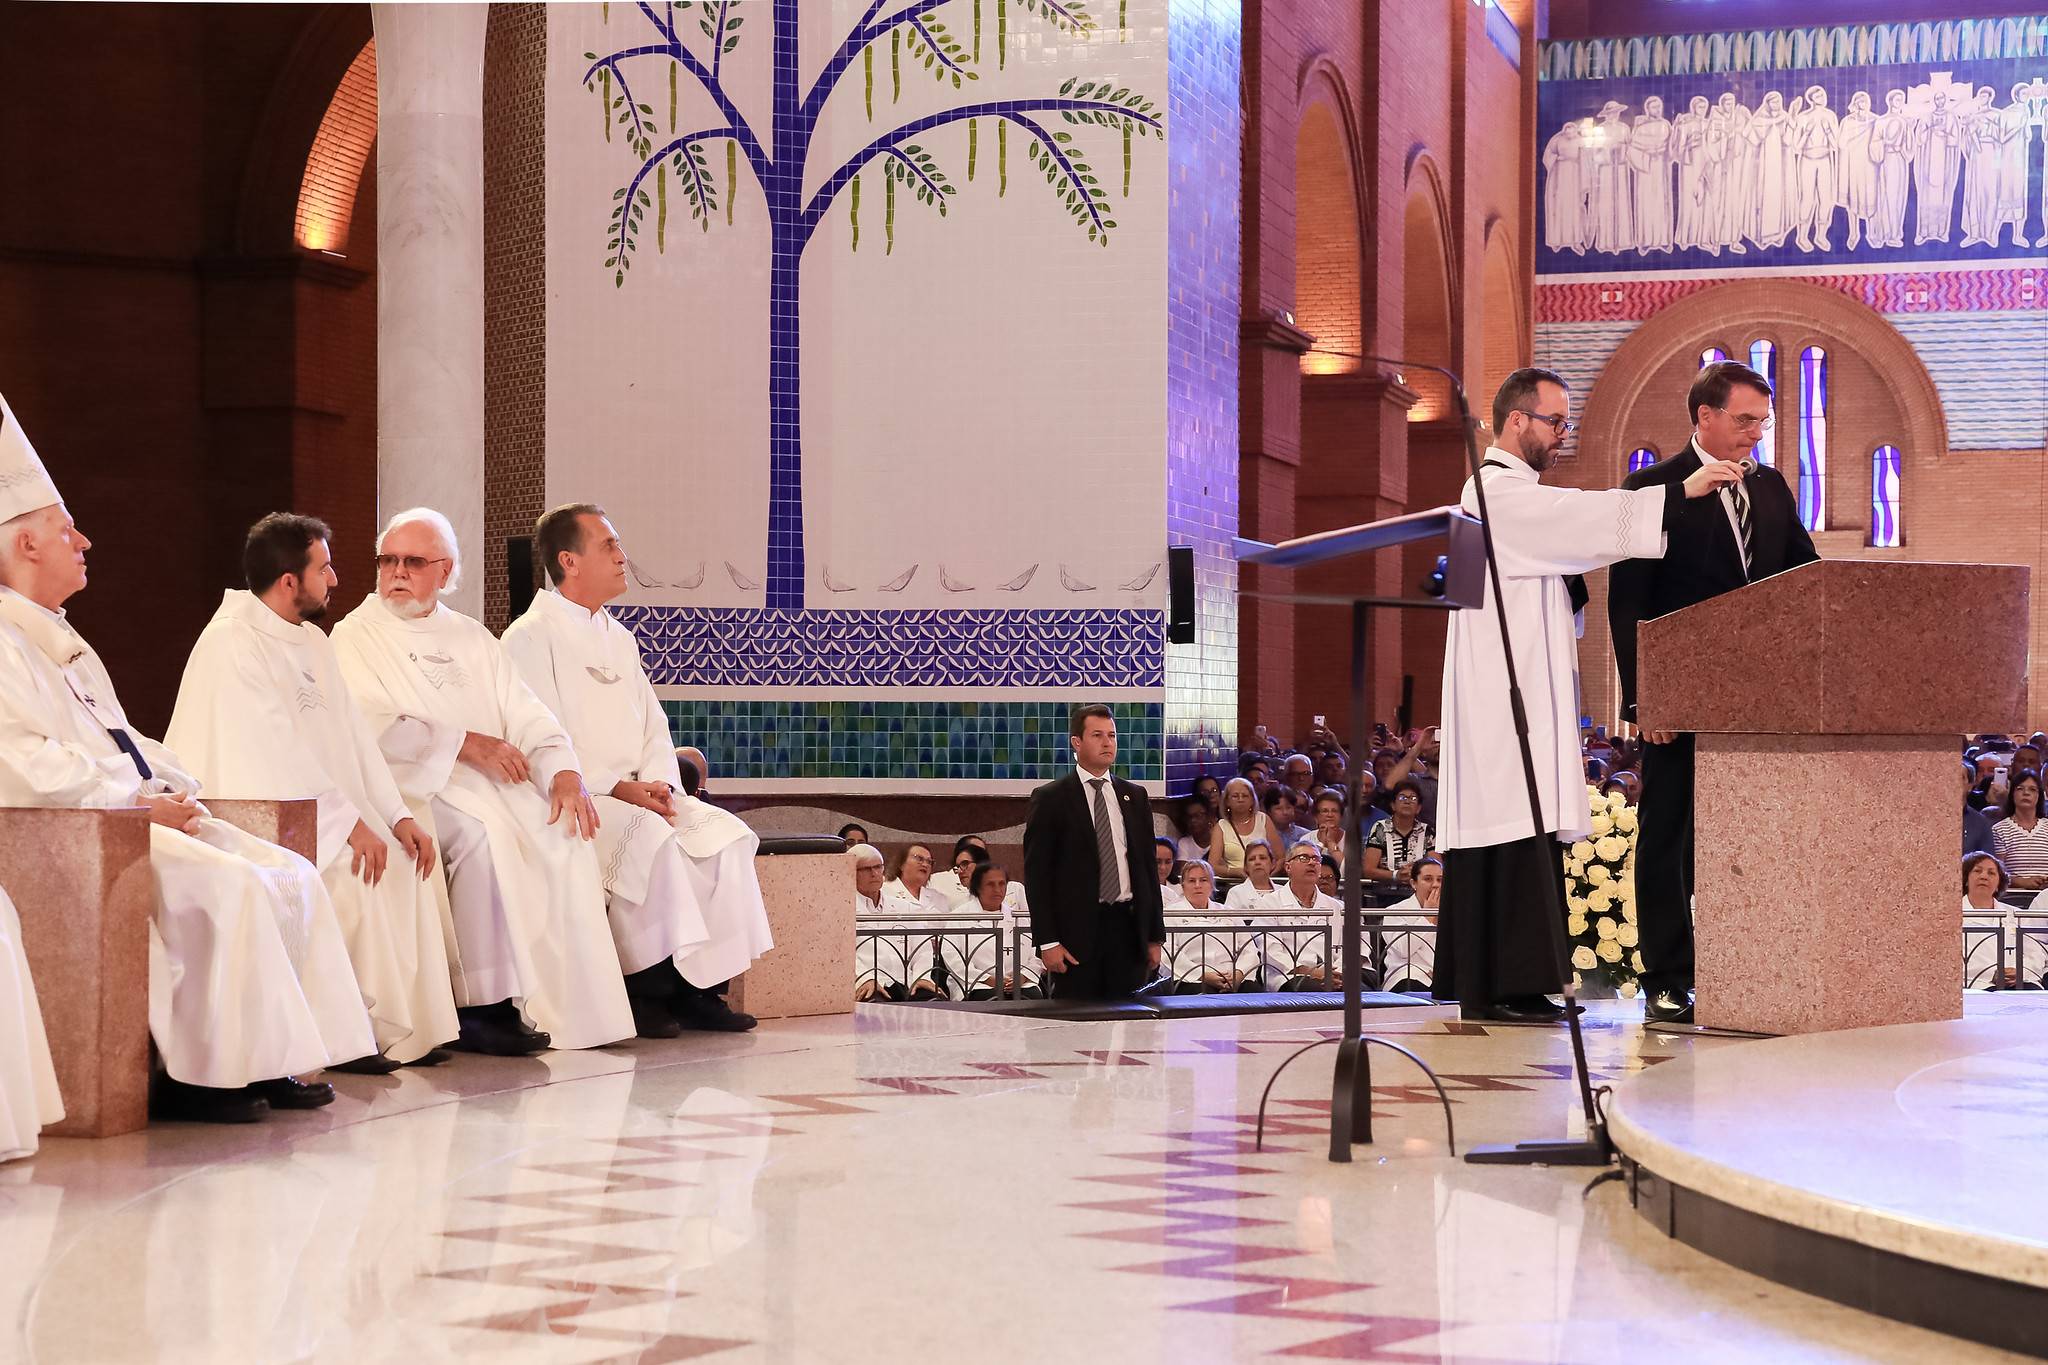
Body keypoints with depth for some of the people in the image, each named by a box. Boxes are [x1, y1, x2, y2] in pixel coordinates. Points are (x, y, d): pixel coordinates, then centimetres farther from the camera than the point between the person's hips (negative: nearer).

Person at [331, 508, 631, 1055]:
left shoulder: (472, 638, 22)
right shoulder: (356, 636, 5)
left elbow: (526, 716, 11)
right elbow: (371, 727, -11)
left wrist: (565, 771, -9)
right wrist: (463, 743, -17)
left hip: (493, 784, 5)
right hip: (416, 786, -5)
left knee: (564, 834, -20)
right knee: (488, 833, -32)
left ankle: (567, 999, -19)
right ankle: (483, 1004, -28)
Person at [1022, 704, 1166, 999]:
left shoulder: (1135, 797, 15)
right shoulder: (1050, 799, 0)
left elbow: (1148, 867, 17)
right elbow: (1037, 874, -3)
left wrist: (1156, 936, 12)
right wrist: (1047, 941, -11)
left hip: (1128, 925, 4)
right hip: (1077, 930, -4)